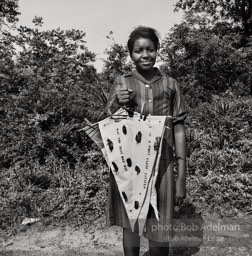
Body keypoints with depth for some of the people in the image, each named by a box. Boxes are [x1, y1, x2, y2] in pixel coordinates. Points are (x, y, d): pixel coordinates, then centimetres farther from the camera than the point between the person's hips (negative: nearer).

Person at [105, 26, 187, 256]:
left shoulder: (170, 84, 5)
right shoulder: (121, 83, 5)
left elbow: (179, 131, 4)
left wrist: (181, 176, 0)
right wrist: (117, 105, -12)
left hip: (160, 168, 0)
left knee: (159, 236, 8)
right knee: (130, 226, 12)